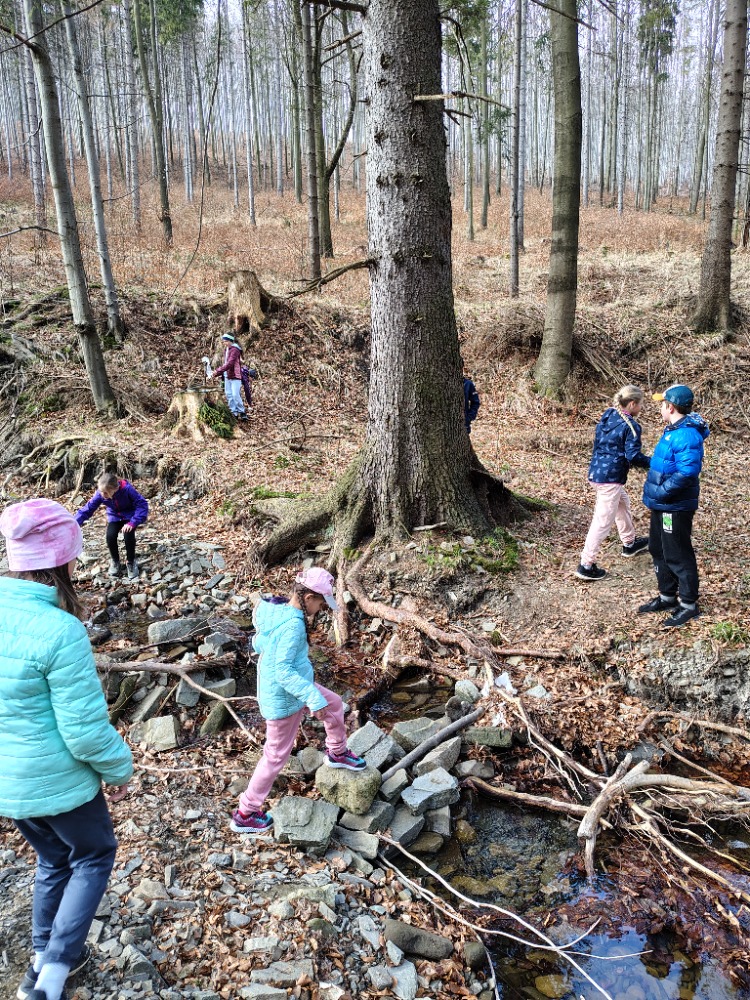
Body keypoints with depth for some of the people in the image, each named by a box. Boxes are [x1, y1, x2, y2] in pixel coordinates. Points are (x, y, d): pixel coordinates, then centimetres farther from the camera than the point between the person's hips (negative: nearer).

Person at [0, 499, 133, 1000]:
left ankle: (44, 959, 43)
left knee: (54, 860, 29)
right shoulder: (59, 631, -30)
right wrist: (120, 769, -5)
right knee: (95, 855, 21)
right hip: (57, 782, -6)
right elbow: (86, 731, -24)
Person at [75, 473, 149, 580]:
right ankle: (115, 562, 6)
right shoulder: (100, 494, -25)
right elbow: (87, 509, -21)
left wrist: (132, 523, -38)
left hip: (130, 515, -3)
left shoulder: (127, 489, -35)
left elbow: (142, 504, -30)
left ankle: (131, 562, -1)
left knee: (128, 535, -28)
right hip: (115, 517, 3)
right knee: (110, 536, -22)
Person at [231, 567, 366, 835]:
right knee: (277, 756, 8)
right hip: (285, 697, -9)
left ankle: (337, 753, 49)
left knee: (335, 704, 25)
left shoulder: (275, 609, -4)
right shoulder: (292, 625, -31)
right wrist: (313, 698, -31)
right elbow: (283, 670, -33)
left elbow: (258, 643, 10)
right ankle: (245, 815, 25)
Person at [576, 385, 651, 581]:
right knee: (603, 521, -3)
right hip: (610, 478, -9)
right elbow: (633, 456, -19)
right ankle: (586, 565, 0)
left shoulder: (607, 417, 8)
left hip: (596, 471, 10)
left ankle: (629, 543, 47)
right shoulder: (631, 426, -15)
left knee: (623, 503, 30)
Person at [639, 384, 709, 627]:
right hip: (662, 505, 10)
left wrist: (661, 493, -25)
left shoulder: (687, 435, -24)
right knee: (658, 550, 20)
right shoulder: (673, 429, 9)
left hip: (675, 508, -10)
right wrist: (655, 493, 13)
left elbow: (687, 473, -31)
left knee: (678, 556, 1)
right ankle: (667, 596, 34)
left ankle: (688, 605, 16)